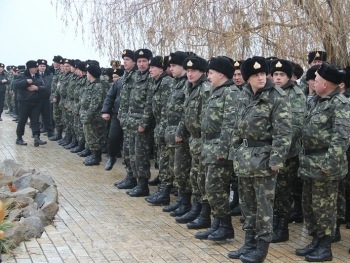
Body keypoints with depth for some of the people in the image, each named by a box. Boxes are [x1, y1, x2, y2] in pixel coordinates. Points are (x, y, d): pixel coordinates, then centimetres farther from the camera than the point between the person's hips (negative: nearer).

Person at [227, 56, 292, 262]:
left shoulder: (278, 97, -11)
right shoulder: (246, 95, 9)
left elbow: (283, 132, -15)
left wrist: (276, 159, -19)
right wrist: (235, 151, 15)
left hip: (263, 157, -7)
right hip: (244, 155, 7)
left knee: (263, 204, 1)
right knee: (247, 203, 13)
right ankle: (249, 243, 24)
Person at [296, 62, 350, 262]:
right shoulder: (318, 101, 14)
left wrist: (329, 162, -28)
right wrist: (305, 156, 19)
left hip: (324, 164, -9)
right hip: (310, 162, 9)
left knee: (323, 206, 0)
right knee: (309, 204, 15)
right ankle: (316, 242, 27)